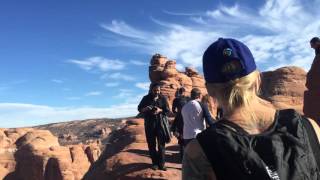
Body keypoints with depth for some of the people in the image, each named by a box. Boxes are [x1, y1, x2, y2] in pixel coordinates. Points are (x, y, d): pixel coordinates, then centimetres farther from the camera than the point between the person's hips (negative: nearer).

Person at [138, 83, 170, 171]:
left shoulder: (163, 98, 3)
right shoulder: (146, 98, 4)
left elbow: (167, 110, 1)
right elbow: (139, 108, 6)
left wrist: (160, 110, -19)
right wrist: (145, 109, -17)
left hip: (161, 123, -1)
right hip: (149, 124, 1)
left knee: (161, 144, -2)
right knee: (151, 144, 5)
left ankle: (161, 163, 5)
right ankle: (155, 163, 16)